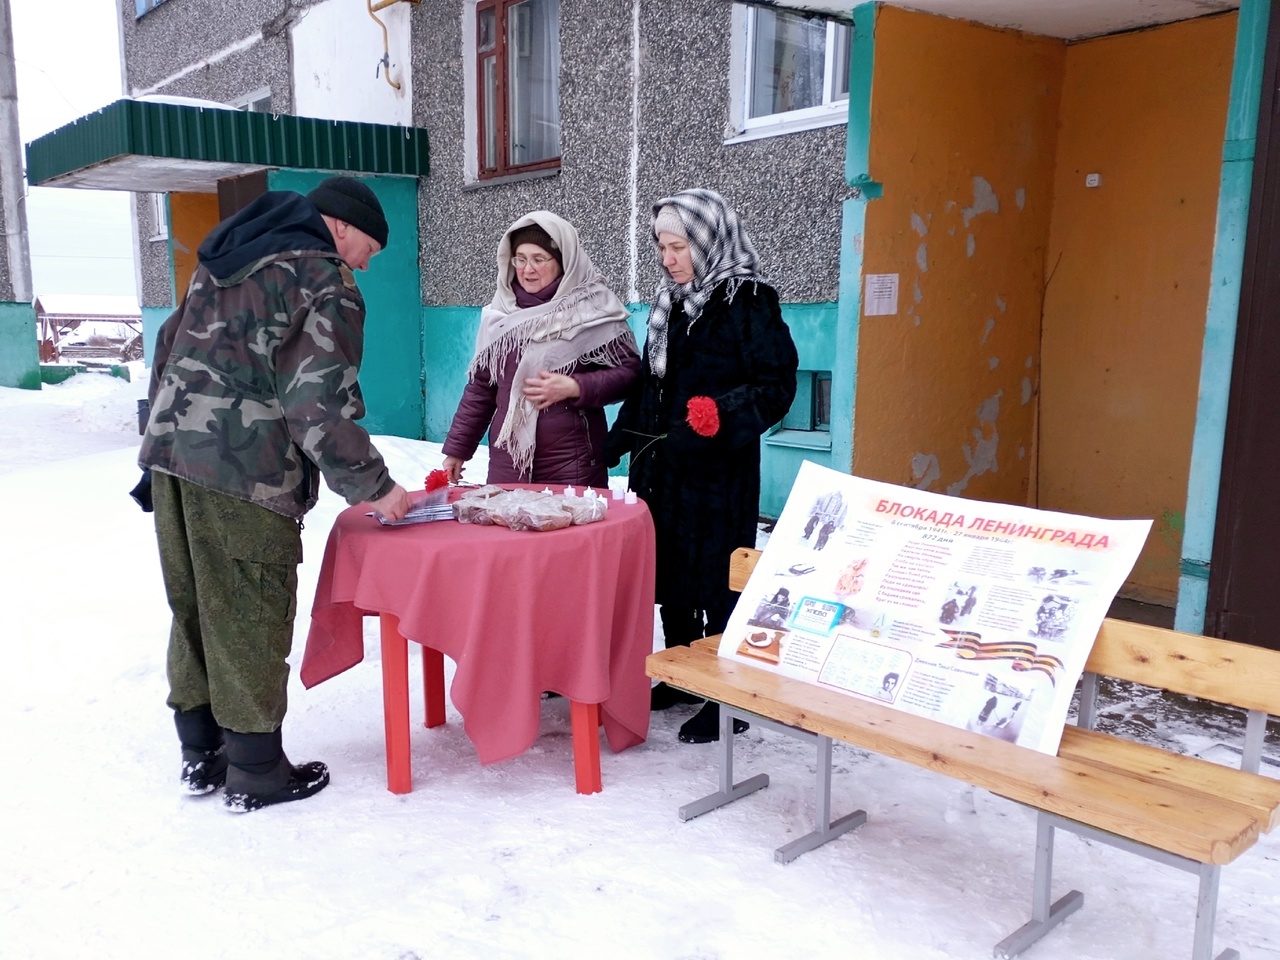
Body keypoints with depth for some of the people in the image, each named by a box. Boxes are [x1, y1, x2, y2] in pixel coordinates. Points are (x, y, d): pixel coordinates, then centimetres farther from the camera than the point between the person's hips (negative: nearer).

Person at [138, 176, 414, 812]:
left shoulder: (226, 258, 20)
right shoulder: (325, 283, -7)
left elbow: (171, 347, 23)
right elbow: (321, 403, -15)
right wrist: (373, 488, -10)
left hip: (170, 451, 9)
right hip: (244, 474, -8)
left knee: (195, 610, 16)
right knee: (250, 621, 1)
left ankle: (200, 754, 28)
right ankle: (256, 773, 13)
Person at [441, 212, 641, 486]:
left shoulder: (593, 308, -4)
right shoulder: (500, 313, 8)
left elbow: (629, 371, -4)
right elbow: (480, 386, 13)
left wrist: (575, 387, -16)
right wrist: (457, 447, 13)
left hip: (572, 461, -3)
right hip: (507, 458, 4)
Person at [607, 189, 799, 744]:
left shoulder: (748, 303, -10)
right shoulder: (670, 302, 13)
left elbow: (776, 386, -15)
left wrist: (721, 417, -30)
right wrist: (616, 442, 16)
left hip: (719, 474, -8)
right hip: (660, 468, 8)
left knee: (717, 582, 0)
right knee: (669, 575, 15)